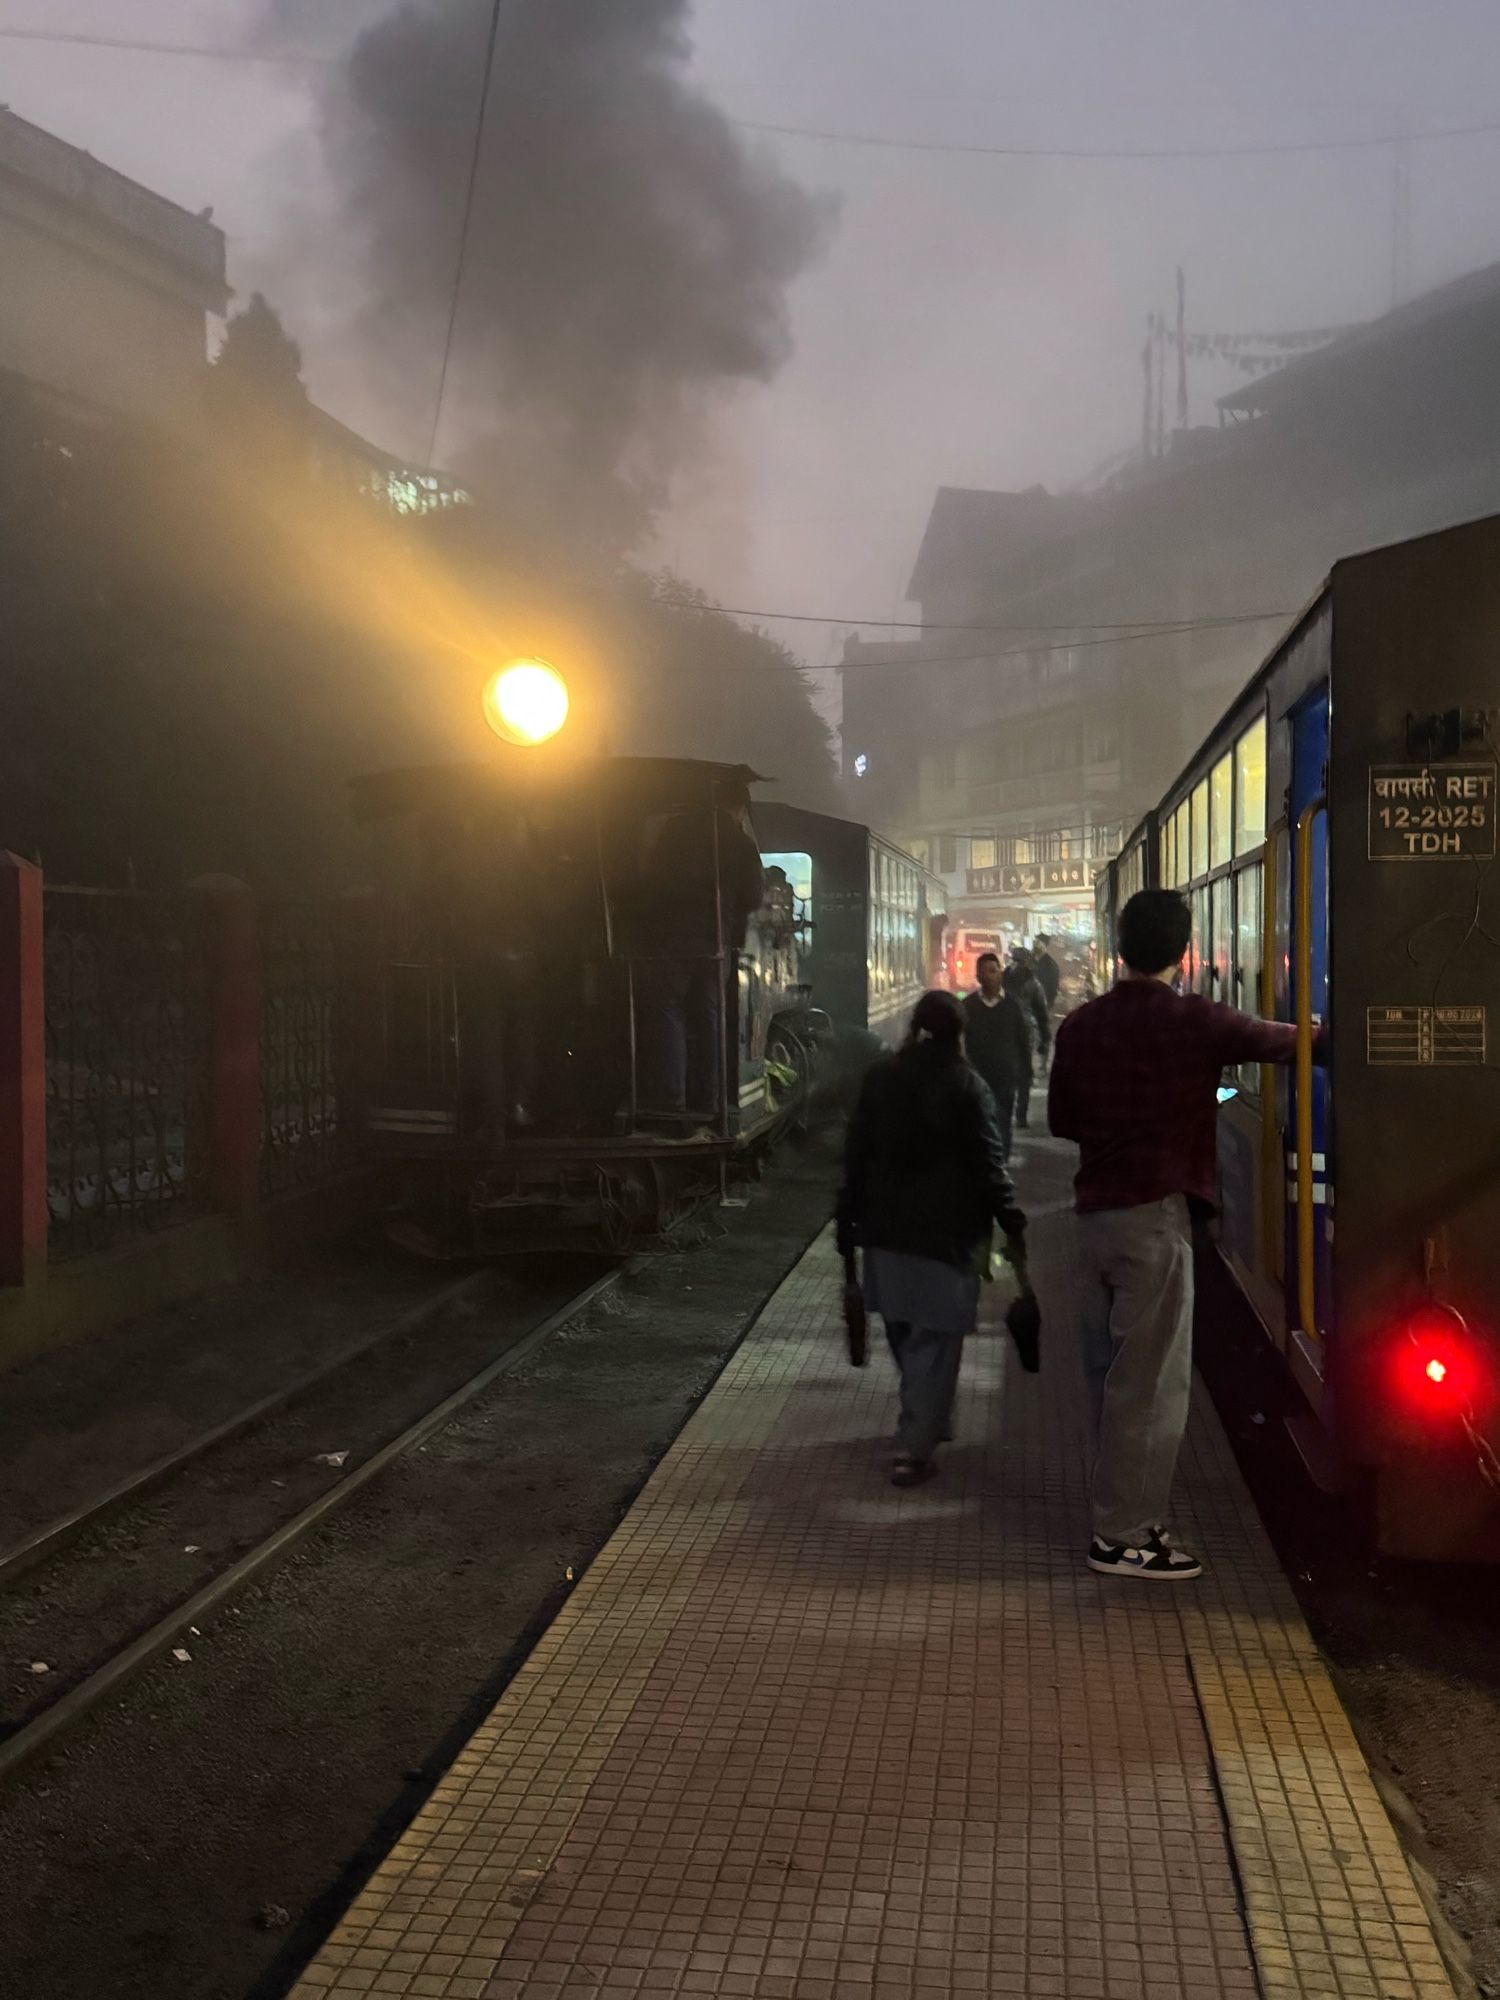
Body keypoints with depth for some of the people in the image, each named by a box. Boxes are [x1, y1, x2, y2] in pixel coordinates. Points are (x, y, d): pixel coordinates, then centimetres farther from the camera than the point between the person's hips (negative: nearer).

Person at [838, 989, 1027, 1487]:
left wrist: (848, 1218, 13)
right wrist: (1013, 1224, -3)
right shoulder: (967, 1086, -9)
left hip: (885, 1227, 5)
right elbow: (988, 1165, -10)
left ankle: (927, 1421, 35)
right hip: (946, 1231, -4)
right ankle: (914, 1448, -2)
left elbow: (856, 1155, 6)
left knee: (905, 1335, 19)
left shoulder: (879, 1079, 3)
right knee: (934, 1342, 1)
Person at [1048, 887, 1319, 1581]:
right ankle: (1124, 1536, 5)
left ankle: (1121, 1508, 24)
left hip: (1095, 1212, 6)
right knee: (1150, 1382, 0)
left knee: (1111, 1374, 14)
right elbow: (1281, 1041, 3)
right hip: (1155, 1216, -6)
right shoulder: (1192, 1021, -10)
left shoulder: (1079, 1025, 5)